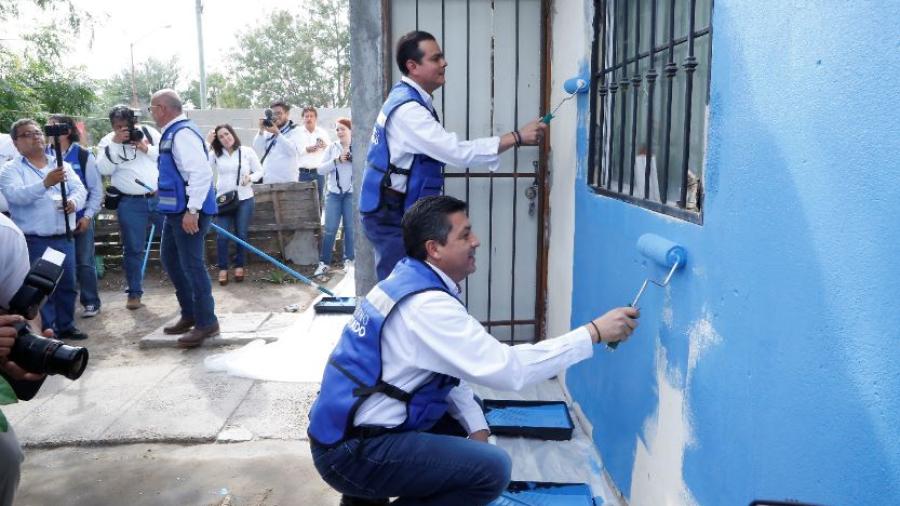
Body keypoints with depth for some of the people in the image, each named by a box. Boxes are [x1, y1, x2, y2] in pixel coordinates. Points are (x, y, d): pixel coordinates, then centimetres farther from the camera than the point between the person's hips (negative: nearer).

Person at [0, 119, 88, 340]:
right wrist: (45, 183, -34)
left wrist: (74, 201, -20)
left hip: (64, 237, 4)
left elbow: (80, 189, 4)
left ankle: (66, 326, 24)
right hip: (33, 241, -4)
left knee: (67, 285, 10)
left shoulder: (62, 165, 13)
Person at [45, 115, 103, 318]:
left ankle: (90, 302, 14)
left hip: (80, 218, -2)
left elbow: (97, 189, -1)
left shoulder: (84, 155, -4)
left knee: (84, 262, 3)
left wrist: (87, 216, -7)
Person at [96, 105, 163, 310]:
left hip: (160, 197, 1)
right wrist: (115, 143, -16)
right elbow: (104, 169, -11)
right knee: (133, 249, 5)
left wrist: (146, 148, -12)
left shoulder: (148, 131, 5)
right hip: (130, 203, -1)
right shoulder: (107, 142, 4)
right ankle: (134, 292, 17)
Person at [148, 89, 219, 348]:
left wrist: (192, 210, -28)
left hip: (188, 211, -11)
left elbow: (201, 172, -26)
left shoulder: (183, 133, -17)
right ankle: (189, 315, 30)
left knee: (192, 266, -5)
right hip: (175, 210, 11)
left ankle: (206, 323, 6)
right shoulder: (171, 133, 15)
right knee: (170, 260, 19)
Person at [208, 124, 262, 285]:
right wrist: (208, 143, -7)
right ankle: (223, 268, 7)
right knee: (222, 236, -7)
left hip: (244, 199, -1)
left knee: (241, 235, 3)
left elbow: (259, 171, 6)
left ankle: (239, 266, 19)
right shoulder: (216, 154, 5)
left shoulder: (247, 151, 2)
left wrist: (250, 177, -16)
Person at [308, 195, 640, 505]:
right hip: (351, 452, -10)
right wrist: (594, 333, -21)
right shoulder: (426, 305, -25)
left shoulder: (412, 280, 6)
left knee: (464, 428, 23)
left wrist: (476, 426, 3)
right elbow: (508, 370, -26)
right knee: (491, 468, -18)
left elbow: (450, 366, 13)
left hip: (349, 430, 10)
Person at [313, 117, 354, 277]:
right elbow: (320, 170, -2)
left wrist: (354, 159, -21)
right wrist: (337, 160, -13)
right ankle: (324, 262, 8)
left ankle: (349, 260, 18)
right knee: (330, 229, 0)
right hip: (334, 193, 1)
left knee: (350, 228, 4)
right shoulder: (332, 147, 5)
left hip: (352, 193, -1)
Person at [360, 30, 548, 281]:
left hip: (397, 210, 10)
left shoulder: (409, 99, 10)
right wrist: (517, 136, -25)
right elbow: (457, 151, -28)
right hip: (391, 215, -10)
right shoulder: (407, 109, -23)